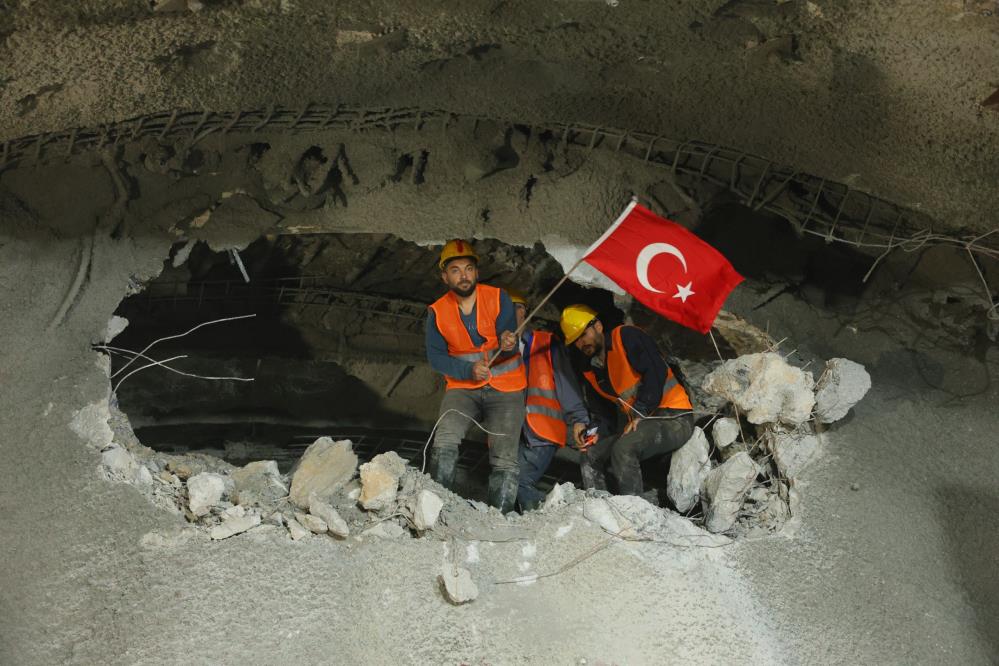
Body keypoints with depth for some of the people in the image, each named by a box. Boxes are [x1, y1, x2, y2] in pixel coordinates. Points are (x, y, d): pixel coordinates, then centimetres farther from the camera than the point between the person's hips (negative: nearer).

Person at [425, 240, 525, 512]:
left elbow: (510, 345, -11)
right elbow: (435, 356, -3)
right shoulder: (437, 312, -1)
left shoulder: (498, 298, -6)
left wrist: (508, 344, -36)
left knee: (504, 460, -8)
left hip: (505, 389, -1)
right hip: (463, 387, 1)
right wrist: (469, 369, -19)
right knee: (444, 444, -23)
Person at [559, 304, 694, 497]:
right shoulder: (591, 371, 16)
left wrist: (640, 413, -20)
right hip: (637, 423, 9)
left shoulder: (626, 336, -8)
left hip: (674, 417, -9)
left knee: (623, 449, -31)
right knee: (590, 456, 1)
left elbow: (657, 371, -19)